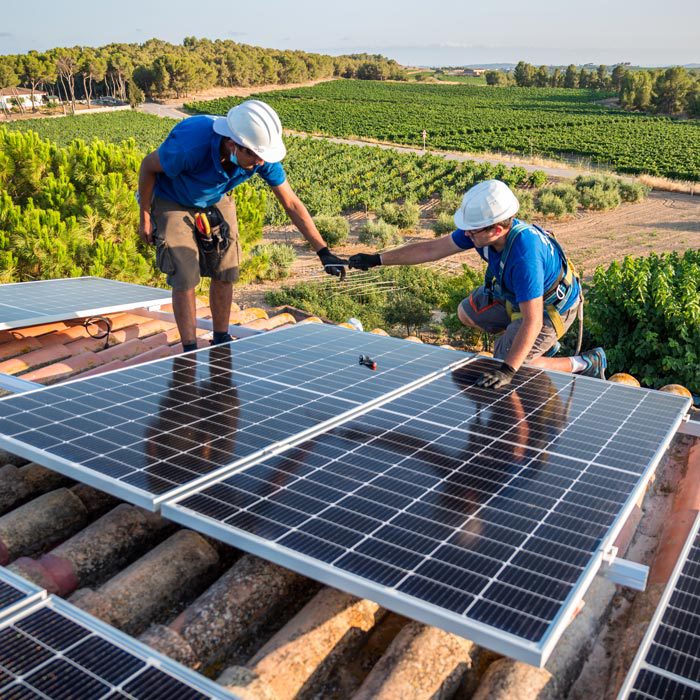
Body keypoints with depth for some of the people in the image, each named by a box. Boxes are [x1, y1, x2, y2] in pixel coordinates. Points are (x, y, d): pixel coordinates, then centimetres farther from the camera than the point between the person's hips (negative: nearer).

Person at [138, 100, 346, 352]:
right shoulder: (190, 146, -41)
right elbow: (148, 165, -21)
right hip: (172, 204, -4)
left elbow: (291, 203, -18)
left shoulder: (261, 156, -28)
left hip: (216, 202, 4)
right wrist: (145, 217, -12)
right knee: (185, 278, -11)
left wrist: (323, 252, -21)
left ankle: (221, 341, 23)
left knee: (225, 274, 3)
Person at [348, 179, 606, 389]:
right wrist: (378, 259, -7)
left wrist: (507, 370, -48)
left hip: (551, 306, -8)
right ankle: (544, 344, 26)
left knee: (506, 366, -12)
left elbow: (532, 321, -43)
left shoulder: (525, 255, -43)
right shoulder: (482, 227, -20)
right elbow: (432, 249, -10)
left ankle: (585, 363, 4)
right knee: (467, 313, 17)